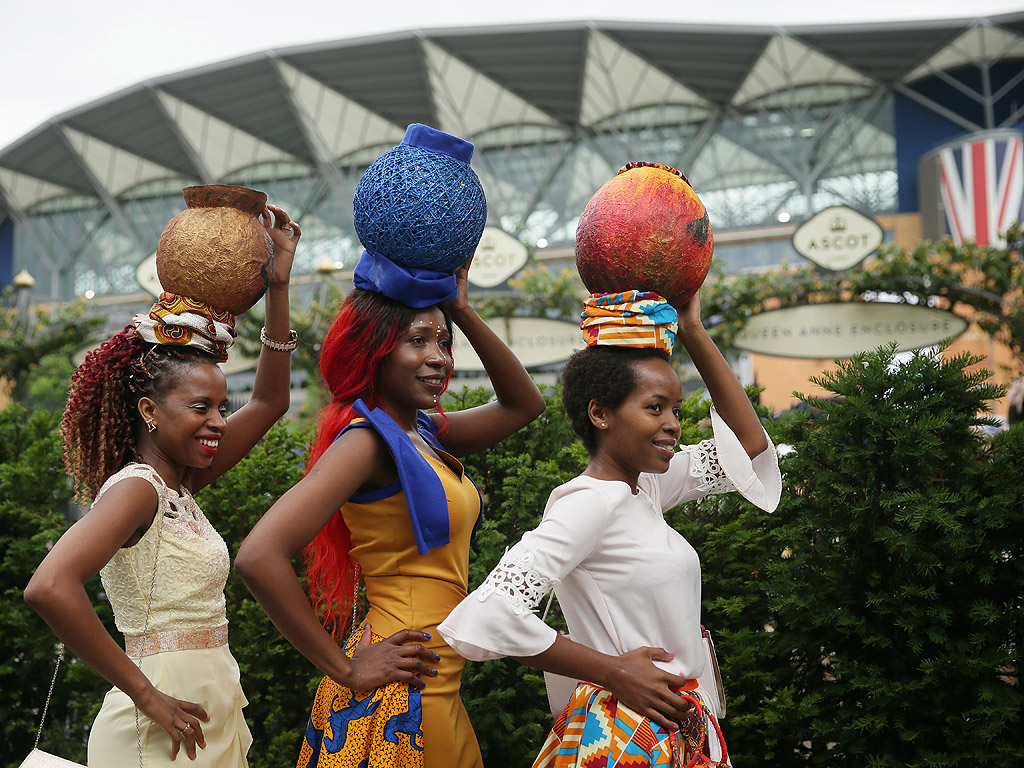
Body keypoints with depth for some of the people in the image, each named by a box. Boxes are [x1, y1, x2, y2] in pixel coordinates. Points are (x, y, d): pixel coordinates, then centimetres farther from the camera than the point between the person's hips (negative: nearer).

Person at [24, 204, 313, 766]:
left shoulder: (176, 483, 9)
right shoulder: (135, 488, -16)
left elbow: (268, 402, 15)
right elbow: (49, 587, -31)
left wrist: (279, 285, 10)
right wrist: (145, 694, -24)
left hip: (210, 717, 9)